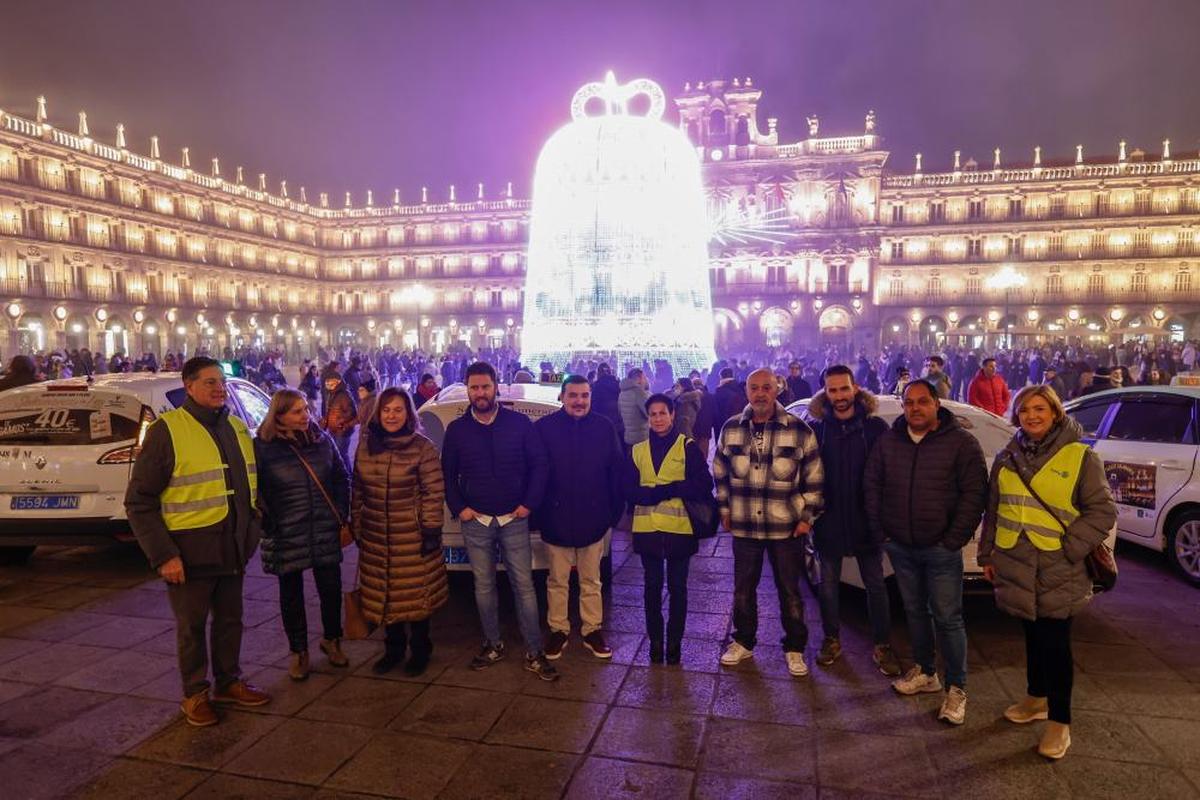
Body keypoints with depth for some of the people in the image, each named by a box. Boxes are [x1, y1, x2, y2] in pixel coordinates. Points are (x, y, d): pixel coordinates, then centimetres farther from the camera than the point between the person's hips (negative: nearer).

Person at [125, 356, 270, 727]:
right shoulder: (167, 430, -12)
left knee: (230, 619, 18)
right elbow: (139, 502, -12)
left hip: (232, 548, 6)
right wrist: (162, 554, -17)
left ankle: (228, 682, 35)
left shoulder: (237, 428, 8)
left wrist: (250, 535, 12)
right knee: (191, 625, 11)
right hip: (190, 551, -6)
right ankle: (195, 693, 28)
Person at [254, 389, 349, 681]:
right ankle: (298, 651, 29)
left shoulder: (322, 439, 2)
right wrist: (269, 526, -6)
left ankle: (332, 640, 34)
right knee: (291, 596, 11)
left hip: (325, 534, 3)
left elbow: (341, 478, 10)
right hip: (286, 538, -2)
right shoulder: (262, 447, -9)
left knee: (331, 589, 9)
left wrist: (341, 514, 5)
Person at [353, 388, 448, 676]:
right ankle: (394, 649, 33)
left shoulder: (422, 447, -10)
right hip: (375, 536, 4)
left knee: (416, 595, 6)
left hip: (412, 536, -4)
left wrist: (431, 530, -11)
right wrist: (356, 526, 11)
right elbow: (357, 490, 11)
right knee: (383, 595, 13)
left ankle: (420, 650, 26)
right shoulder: (365, 445, 5)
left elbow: (434, 492, -9)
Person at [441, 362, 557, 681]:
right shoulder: (457, 429, 3)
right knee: (484, 586, 10)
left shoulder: (519, 423, -3)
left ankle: (534, 653, 9)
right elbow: (447, 474, 11)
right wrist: (458, 507, 0)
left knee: (524, 585, 1)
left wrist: (529, 503, -6)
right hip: (475, 521, 2)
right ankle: (493, 644, 27)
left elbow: (539, 464, 0)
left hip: (514, 519, -2)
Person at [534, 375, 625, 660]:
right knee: (557, 581, 12)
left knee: (591, 581, 14)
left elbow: (616, 472, 2)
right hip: (555, 520, -1)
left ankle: (592, 630, 28)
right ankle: (558, 630, 27)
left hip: (593, 519, 1)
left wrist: (615, 512, 1)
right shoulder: (544, 428, -5)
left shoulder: (604, 428, -1)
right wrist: (537, 512, -4)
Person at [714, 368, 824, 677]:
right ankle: (743, 642, 34)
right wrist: (725, 509, 8)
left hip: (786, 527, -2)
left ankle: (794, 649, 29)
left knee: (790, 591, 11)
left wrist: (807, 516, -3)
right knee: (743, 589, 15)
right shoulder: (731, 429, 1)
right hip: (744, 526, 2)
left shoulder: (800, 431, -7)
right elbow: (720, 473, 11)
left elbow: (814, 479, -1)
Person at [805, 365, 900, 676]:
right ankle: (832, 640, 31)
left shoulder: (876, 427, -6)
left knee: (875, 585, 11)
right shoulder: (816, 428, -3)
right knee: (828, 585, 14)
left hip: (866, 521, -1)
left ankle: (882, 646, 26)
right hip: (828, 522, 1)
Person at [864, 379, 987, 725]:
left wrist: (954, 539, -13)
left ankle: (956, 687, 13)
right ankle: (924, 672, 31)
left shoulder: (961, 442, -7)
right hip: (900, 546, 4)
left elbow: (974, 493, -10)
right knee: (914, 611, 15)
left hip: (941, 549, -4)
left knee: (947, 618, 0)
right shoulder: (888, 441, 5)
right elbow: (872, 486, 10)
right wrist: (880, 531, 3)